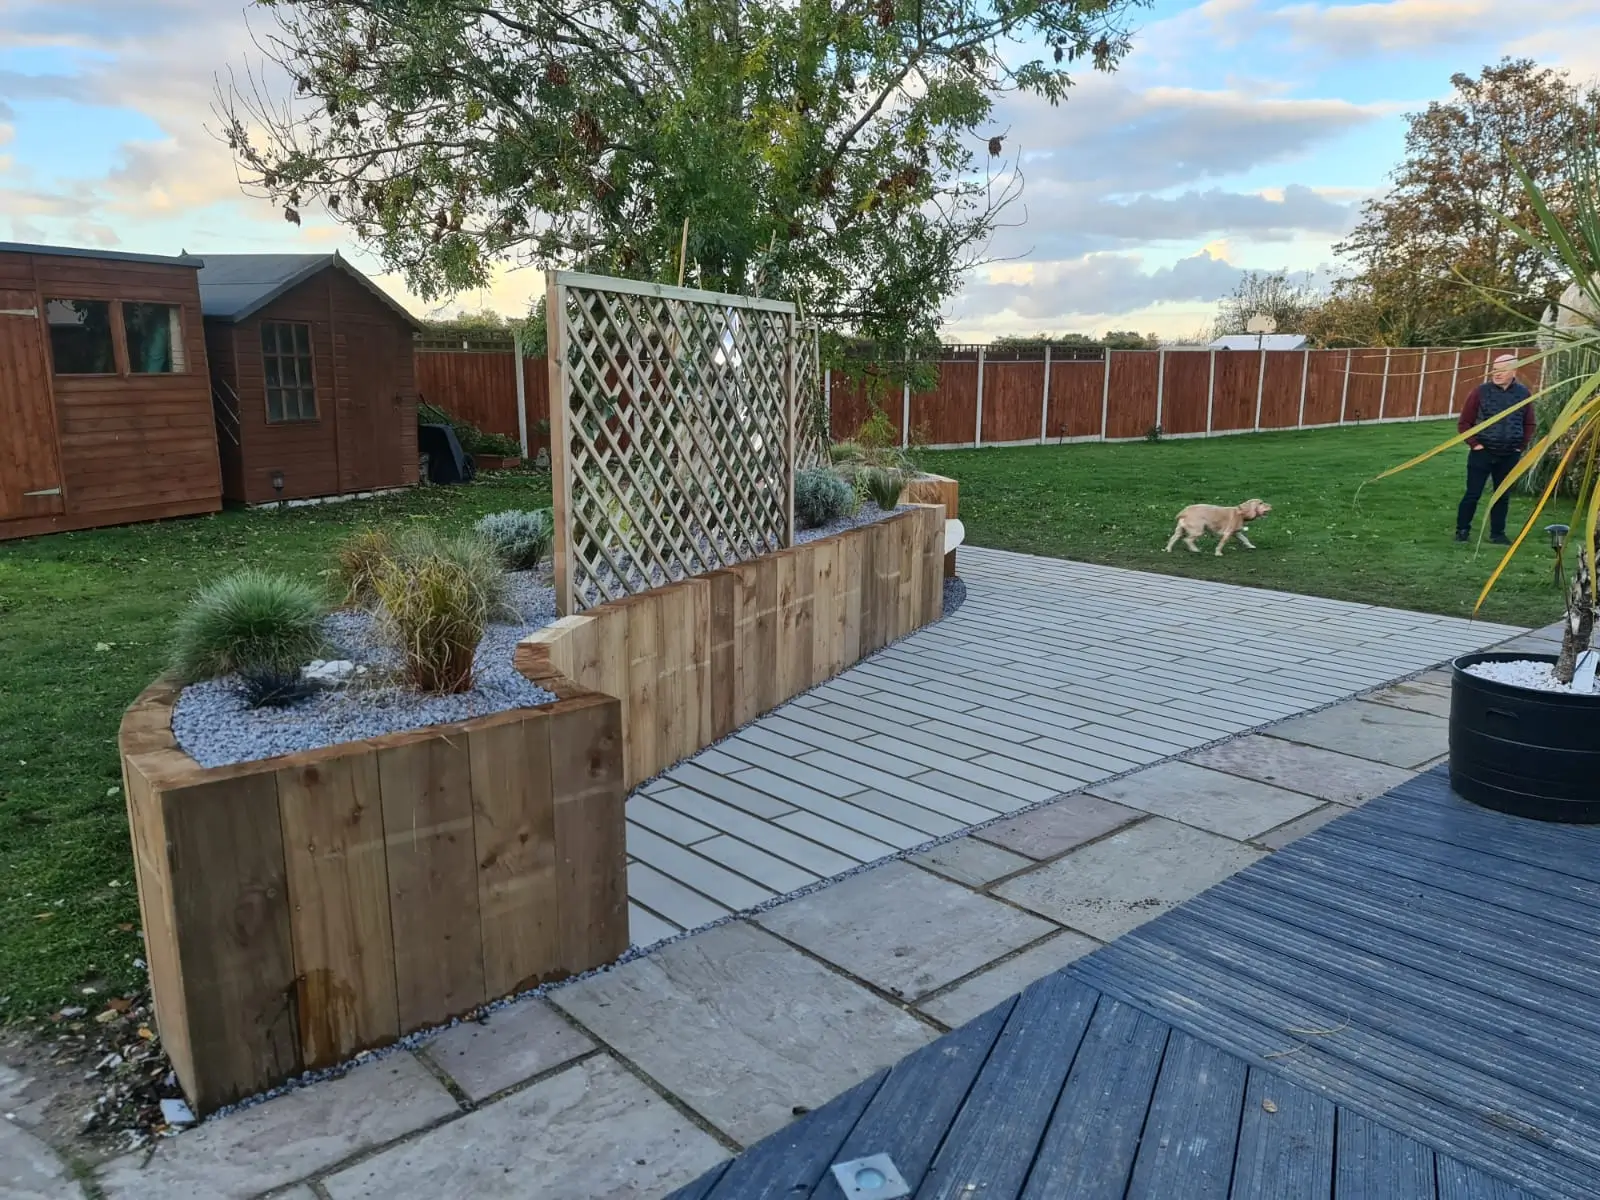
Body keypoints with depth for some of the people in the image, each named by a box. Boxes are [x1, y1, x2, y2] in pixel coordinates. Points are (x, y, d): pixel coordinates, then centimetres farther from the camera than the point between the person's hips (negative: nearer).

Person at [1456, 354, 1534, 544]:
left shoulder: (1523, 393, 1)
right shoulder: (1482, 391, -8)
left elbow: (1529, 425, 12)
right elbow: (1464, 422, -3)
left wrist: (1522, 446, 3)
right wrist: (1474, 444, -8)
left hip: (1509, 456, 3)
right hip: (1482, 453, -3)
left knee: (1503, 496, 10)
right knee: (1473, 493, 0)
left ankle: (1497, 533, 19)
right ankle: (1462, 530, 12)